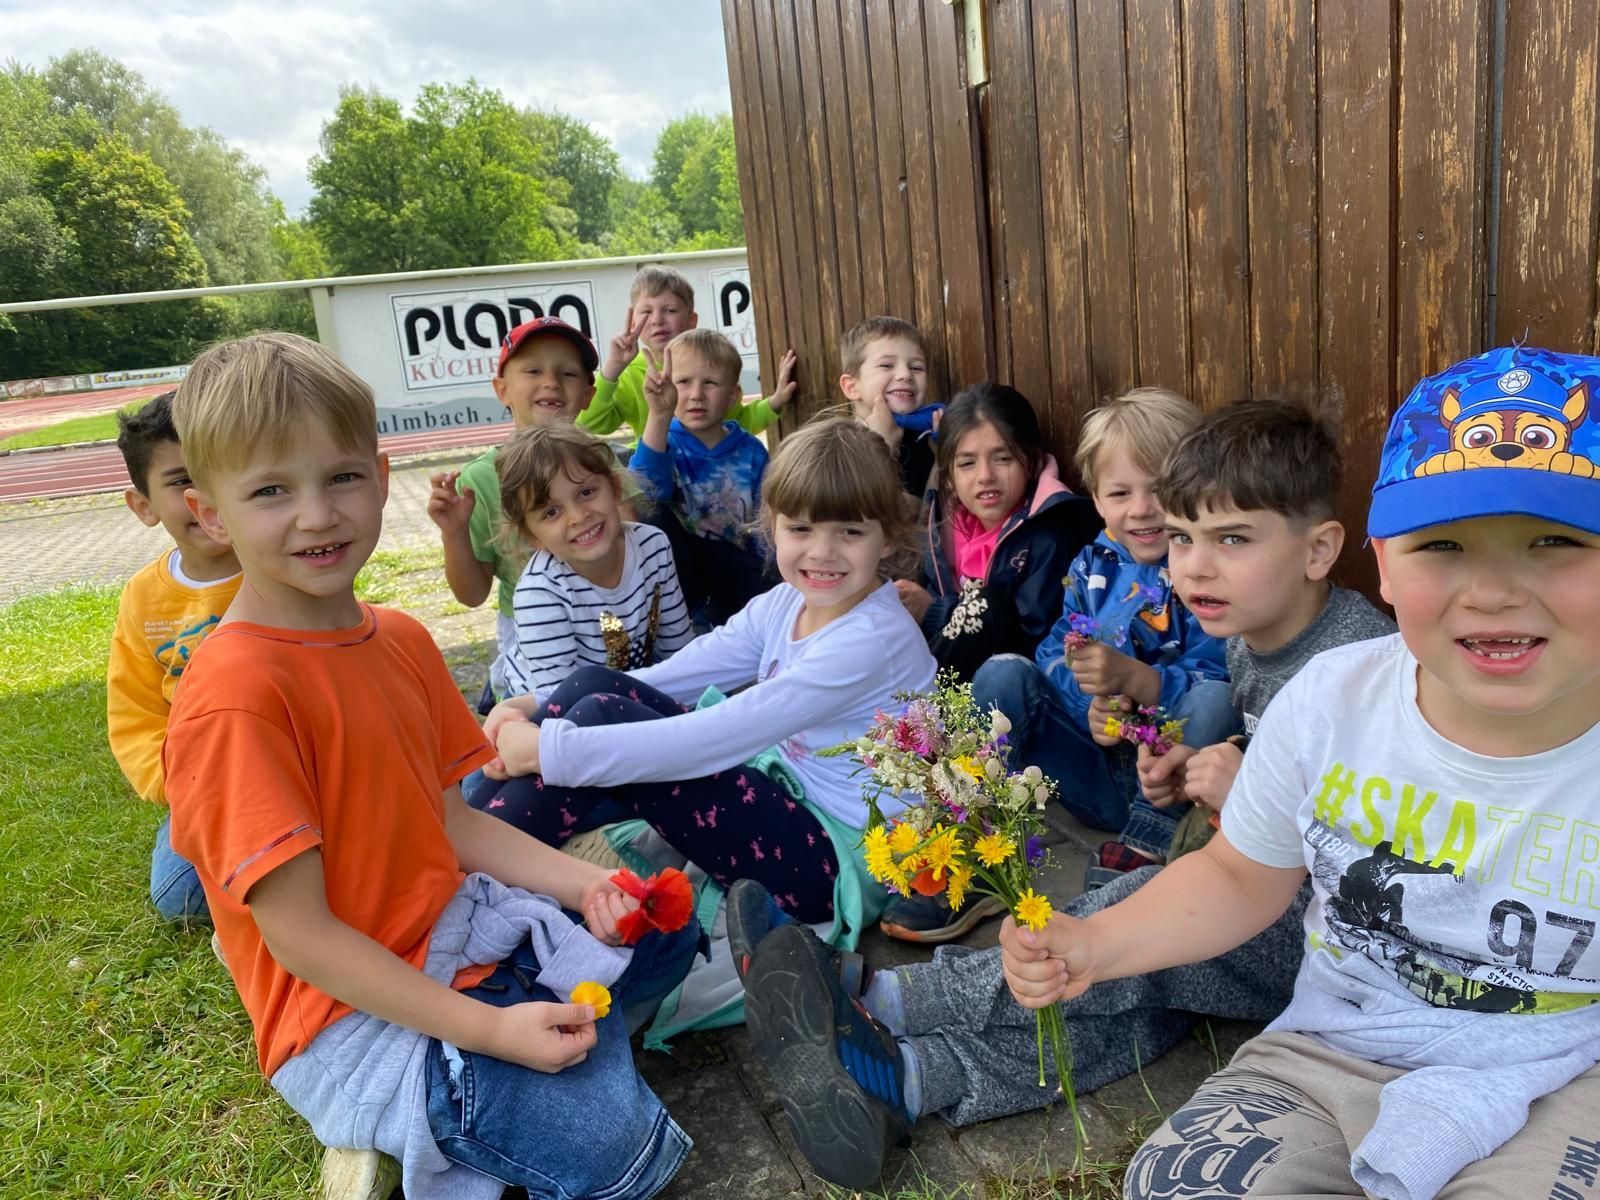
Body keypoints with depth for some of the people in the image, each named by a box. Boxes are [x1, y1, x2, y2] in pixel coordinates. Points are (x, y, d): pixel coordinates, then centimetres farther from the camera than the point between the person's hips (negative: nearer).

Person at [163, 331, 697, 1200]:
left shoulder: (401, 640, 2)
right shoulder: (234, 694, -24)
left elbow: (446, 816, 6)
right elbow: (299, 934, -22)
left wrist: (577, 881, -9)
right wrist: (489, 1031, -25)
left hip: (456, 929, 8)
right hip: (347, 1011, -8)